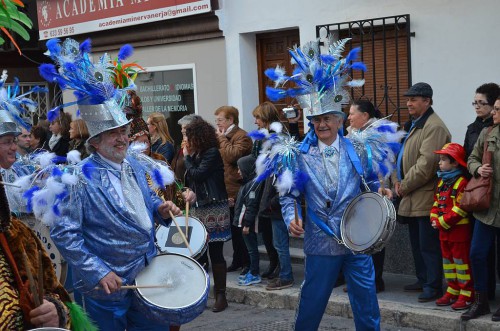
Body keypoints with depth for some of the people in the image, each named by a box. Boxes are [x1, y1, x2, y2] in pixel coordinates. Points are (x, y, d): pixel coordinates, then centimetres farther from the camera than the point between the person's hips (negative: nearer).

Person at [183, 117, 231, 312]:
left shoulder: (212, 153, -10)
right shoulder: (197, 154, 15)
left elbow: (197, 175, -18)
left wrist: (187, 157, -6)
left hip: (214, 209, -8)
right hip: (198, 208, 8)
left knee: (215, 253, -3)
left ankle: (220, 296, 4)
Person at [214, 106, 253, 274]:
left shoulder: (241, 137, -10)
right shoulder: (224, 137, 18)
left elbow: (232, 156, -25)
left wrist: (222, 139, -14)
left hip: (237, 192, -8)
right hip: (225, 192, 8)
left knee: (241, 228, -3)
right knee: (233, 228, 13)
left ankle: (248, 262, 5)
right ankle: (237, 260, 21)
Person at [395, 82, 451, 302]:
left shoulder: (434, 127, -16)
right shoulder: (413, 125, 16)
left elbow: (426, 165, -22)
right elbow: (403, 156, 21)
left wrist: (405, 186, -13)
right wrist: (397, 181, 5)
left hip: (425, 197, -10)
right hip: (412, 198, 10)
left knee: (428, 245, -4)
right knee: (416, 243, 18)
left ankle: (433, 287, 3)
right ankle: (423, 280, 29)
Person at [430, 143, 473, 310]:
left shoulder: (462, 183, -16)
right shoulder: (442, 182, 12)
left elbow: (460, 209, -22)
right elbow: (436, 203, 17)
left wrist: (442, 222, -20)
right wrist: (434, 219, -1)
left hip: (459, 229, -9)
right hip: (444, 230, 9)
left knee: (461, 260, -3)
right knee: (447, 259, 14)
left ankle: (466, 295, 4)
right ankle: (452, 291, 25)